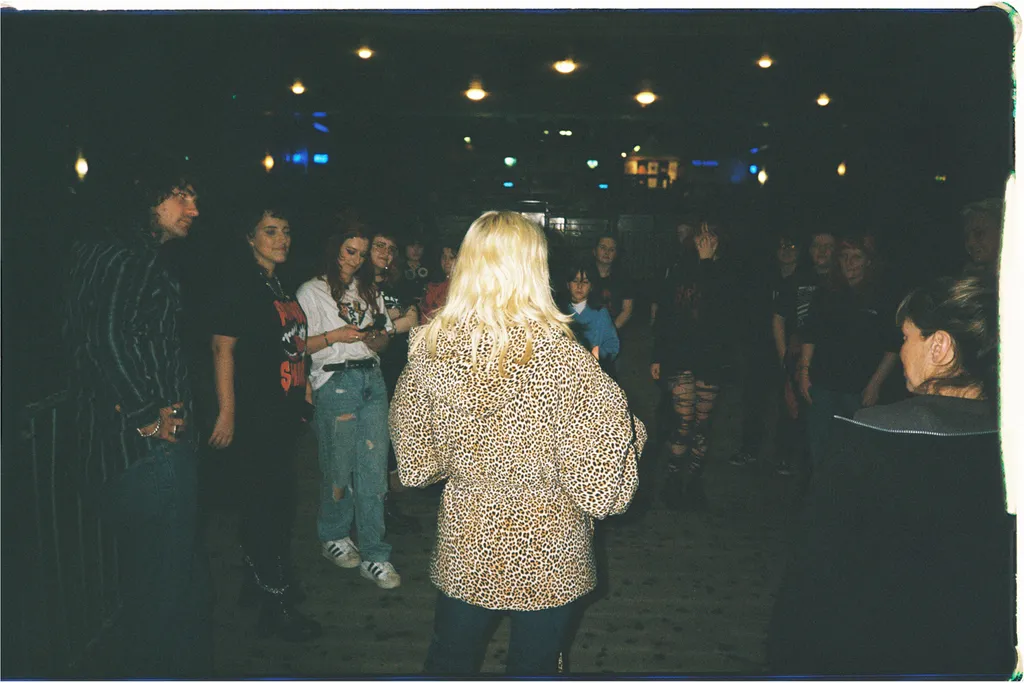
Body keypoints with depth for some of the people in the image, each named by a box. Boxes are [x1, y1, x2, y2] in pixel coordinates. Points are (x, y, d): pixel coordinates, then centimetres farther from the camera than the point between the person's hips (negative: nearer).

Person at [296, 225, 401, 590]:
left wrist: (374, 338, -1)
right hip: (335, 383, -4)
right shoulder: (312, 291, 4)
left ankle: (374, 555, 6)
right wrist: (335, 336, -14)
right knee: (340, 468, -1)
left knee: (375, 469, -1)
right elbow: (300, 345, -2)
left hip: (372, 379, 4)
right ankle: (334, 537, 24)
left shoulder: (370, 291, 19)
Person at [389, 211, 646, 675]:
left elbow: (415, 466, -1)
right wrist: (629, 426, -3)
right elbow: (600, 489, -20)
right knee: (533, 667, 20)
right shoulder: (565, 360, -24)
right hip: (547, 560, -3)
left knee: (447, 662, 25)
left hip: (463, 550, 3)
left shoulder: (428, 350, -12)